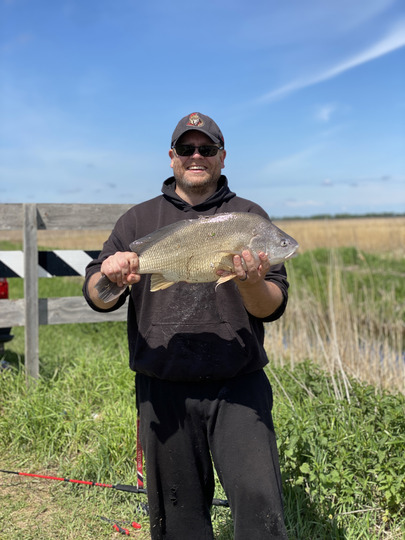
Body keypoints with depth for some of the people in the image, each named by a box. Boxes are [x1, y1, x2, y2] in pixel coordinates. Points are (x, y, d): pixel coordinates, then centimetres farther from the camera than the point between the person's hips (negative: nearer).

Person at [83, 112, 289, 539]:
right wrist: (110, 279, -17)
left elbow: (272, 308, -1)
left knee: (259, 502, -9)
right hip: (163, 390, 2)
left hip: (238, 386, -1)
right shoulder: (139, 219, 10)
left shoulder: (248, 216, 6)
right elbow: (96, 298, 6)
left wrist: (252, 284, -24)